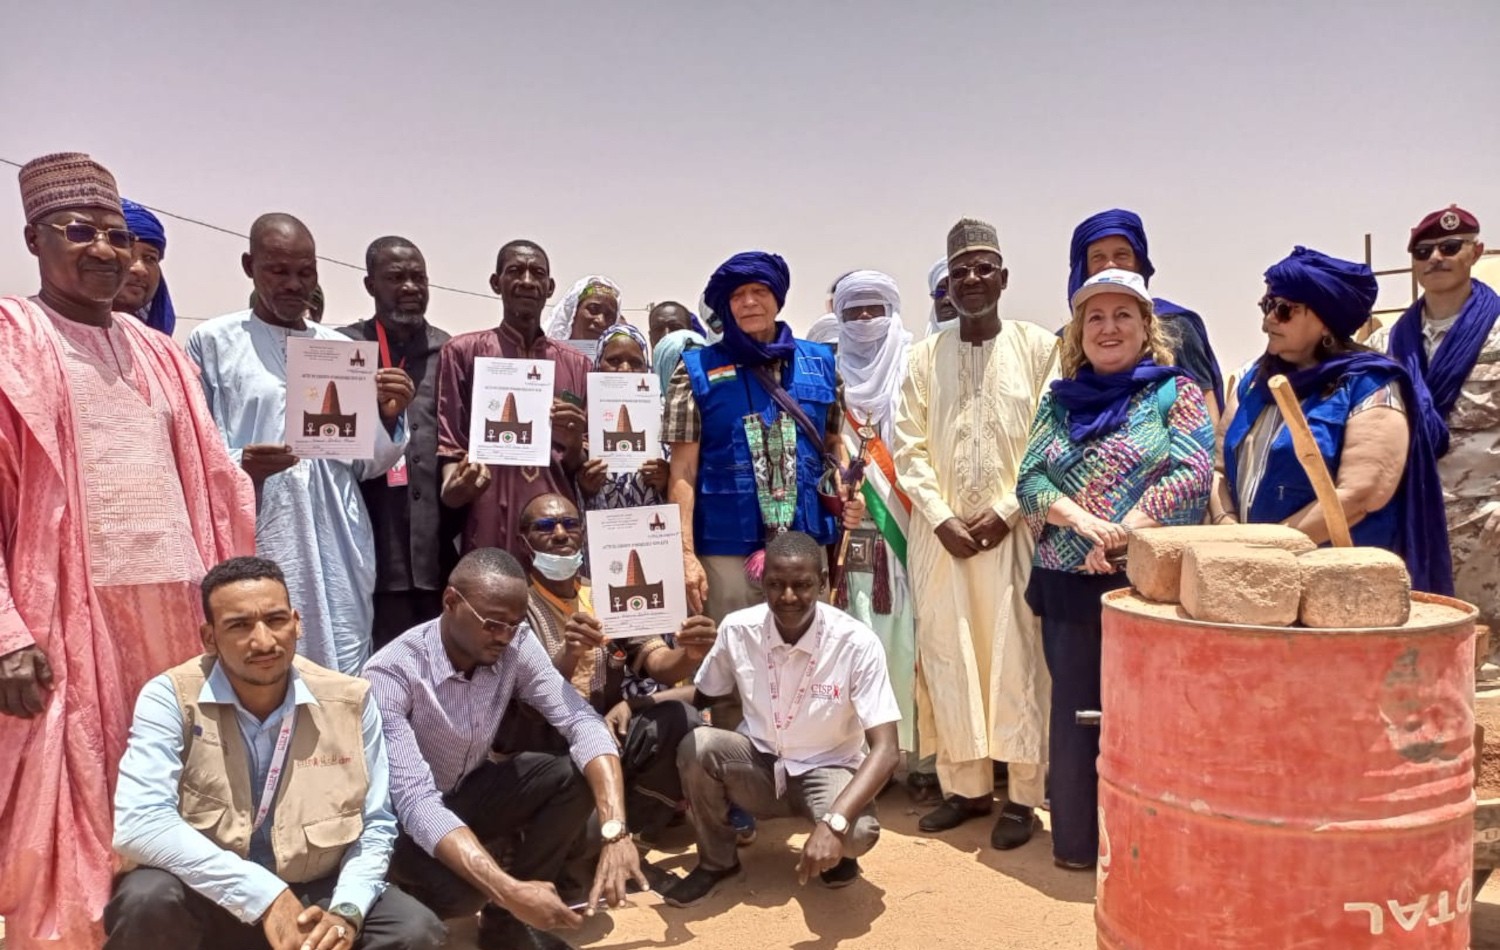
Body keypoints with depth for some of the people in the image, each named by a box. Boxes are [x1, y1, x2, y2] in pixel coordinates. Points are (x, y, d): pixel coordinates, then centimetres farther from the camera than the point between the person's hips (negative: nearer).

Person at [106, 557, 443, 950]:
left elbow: (375, 826, -2)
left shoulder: (349, 701, -7)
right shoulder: (171, 698, -14)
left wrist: (346, 911, -22)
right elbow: (138, 823, -26)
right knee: (147, 898, -32)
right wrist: (265, 895, -31)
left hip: (312, 895, 1)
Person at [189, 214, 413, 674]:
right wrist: (238, 466, -19)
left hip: (337, 554, 3)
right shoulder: (213, 342, 4)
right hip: (254, 550, -3)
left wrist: (389, 416, -6)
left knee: (344, 686, 4)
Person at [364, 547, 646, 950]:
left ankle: (506, 917, -4)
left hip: (471, 790, 5)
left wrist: (615, 831, -38)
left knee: (576, 777, -20)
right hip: (406, 817, -5)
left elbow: (582, 721, -22)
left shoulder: (517, 644, -16)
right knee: (454, 888, -35)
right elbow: (415, 802, -37)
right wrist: (509, 890, -46)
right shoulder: (391, 674, -30)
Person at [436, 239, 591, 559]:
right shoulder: (463, 352, 5)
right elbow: (448, 441, 3)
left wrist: (573, 446, -6)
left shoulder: (577, 364, 13)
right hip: (489, 536, -2)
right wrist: (455, 485, -17)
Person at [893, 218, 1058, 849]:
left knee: (1017, 663, 0)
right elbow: (910, 448, 4)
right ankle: (964, 786, 19)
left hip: (1014, 531, -2)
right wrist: (942, 519, -7)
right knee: (947, 660, 6)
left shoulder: (1038, 347, 3)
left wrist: (1005, 511, -11)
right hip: (941, 534, 3)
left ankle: (1023, 796, 11)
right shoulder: (924, 357, 9)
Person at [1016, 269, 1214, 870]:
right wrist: (1083, 520, -15)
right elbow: (1029, 480, 3)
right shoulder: (1061, 401, 11)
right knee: (1074, 711, 10)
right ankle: (1076, 838, 24)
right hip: (1068, 583, 4)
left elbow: (1193, 476, -11)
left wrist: (1122, 534, -19)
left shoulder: (1175, 393, 2)